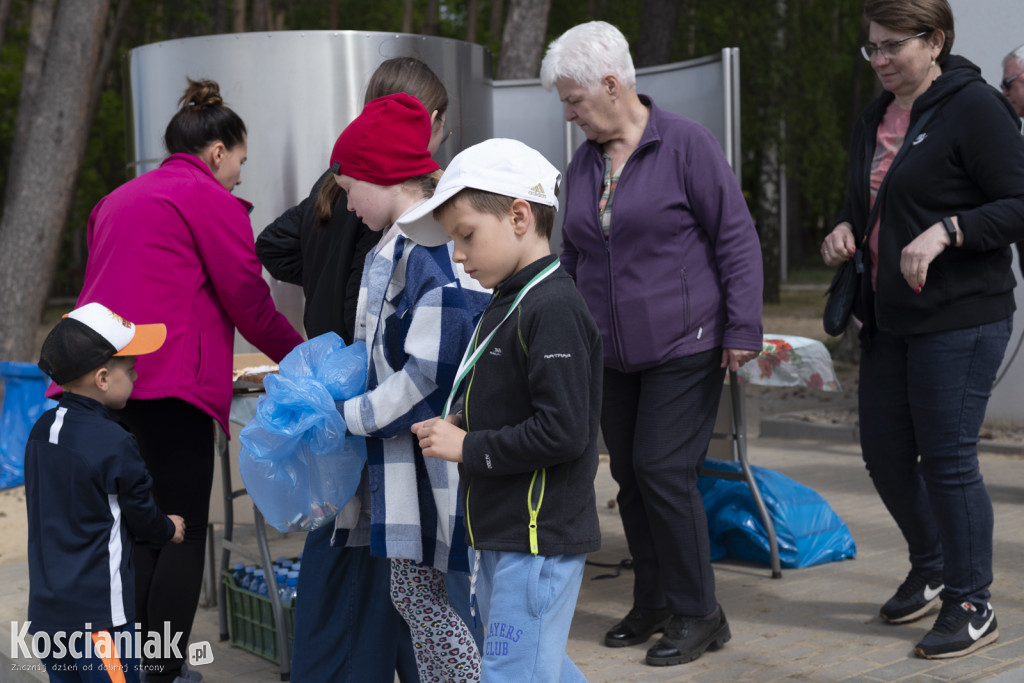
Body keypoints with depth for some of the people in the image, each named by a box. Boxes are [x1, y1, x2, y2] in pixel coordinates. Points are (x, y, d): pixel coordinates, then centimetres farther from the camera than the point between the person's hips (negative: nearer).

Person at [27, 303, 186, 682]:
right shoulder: (114, 445, -17)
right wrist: (169, 530, 18)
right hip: (97, 615, -8)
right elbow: (141, 515, -5)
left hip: (45, 609, 8)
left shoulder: (43, 428, 6)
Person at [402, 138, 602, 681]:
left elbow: (562, 430, -25)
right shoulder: (508, 304, 13)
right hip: (503, 535, 10)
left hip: (539, 539, -10)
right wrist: (458, 426, 3)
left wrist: (469, 448, -17)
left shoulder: (554, 310, -19)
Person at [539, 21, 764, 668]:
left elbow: (736, 238, -9)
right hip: (613, 355, 7)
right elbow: (572, 257, 19)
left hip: (685, 347, -6)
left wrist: (742, 330, -13)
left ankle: (699, 614, 5)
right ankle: (654, 603, 23)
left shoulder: (686, 144, -9)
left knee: (663, 470, -9)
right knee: (629, 475, 9)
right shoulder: (583, 165, 10)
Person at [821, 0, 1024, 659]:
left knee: (947, 458, -3)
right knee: (884, 451, 14)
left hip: (960, 319, -8)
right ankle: (931, 572, 36)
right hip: (888, 316, 8)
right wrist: (846, 228, 5)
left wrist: (946, 231, -25)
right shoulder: (876, 118, 13)